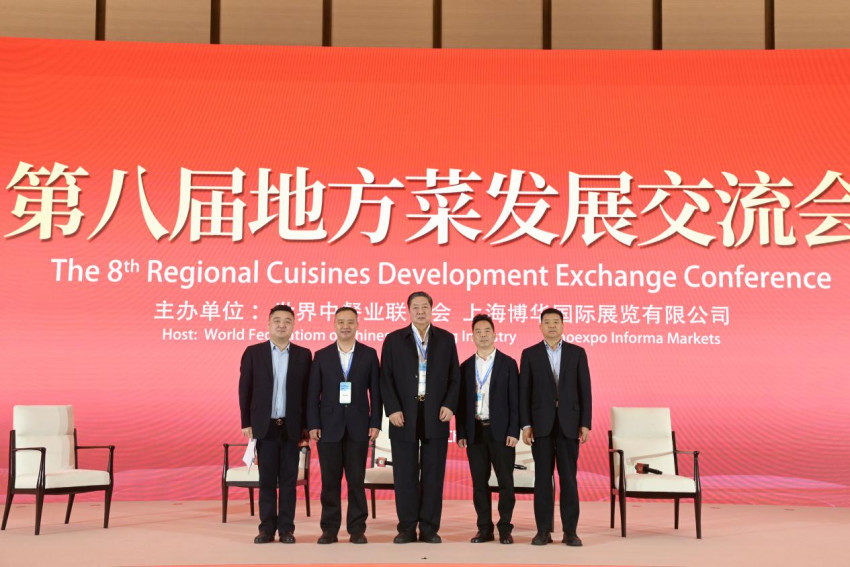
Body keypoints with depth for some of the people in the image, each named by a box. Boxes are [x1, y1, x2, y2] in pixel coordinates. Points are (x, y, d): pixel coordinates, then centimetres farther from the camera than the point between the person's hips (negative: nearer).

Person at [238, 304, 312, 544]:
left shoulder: (303, 355, 5)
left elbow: (307, 392, 4)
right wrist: (246, 423, 0)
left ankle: (286, 528, 9)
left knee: (288, 479, 3)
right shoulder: (253, 353, 4)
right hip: (265, 426, 0)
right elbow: (245, 389, 4)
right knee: (267, 479, 3)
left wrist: (306, 425, -1)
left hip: (291, 427, 0)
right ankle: (267, 528, 10)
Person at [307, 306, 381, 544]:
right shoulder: (321, 356, 6)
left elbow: (375, 391, 4)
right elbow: (313, 393, 4)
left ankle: (357, 529, 10)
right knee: (330, 480, 3)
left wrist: (375, 423, -3)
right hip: (329, 426, 0)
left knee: (356, 480, 2)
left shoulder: (369, 354, 5)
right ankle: (329, 529, 11)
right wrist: (313, 425, -3)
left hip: (358, 427, 0)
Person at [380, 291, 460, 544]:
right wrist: (392, 409, -7)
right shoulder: (394, 340, 7)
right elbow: (386, 378, 3)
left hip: (436, 415, 1)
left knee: (433, 473, 2)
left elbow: (454, 377, 9)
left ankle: (430, 529, 9)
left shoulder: (446, 339, 9)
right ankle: (407, 528, 9)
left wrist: (449, 405, -4)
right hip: (404, 416, 0)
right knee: (405, 475, 1)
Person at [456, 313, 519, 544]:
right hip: (475, 431, 3)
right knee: (479, 482, 5)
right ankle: (484, 529, 12)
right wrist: (461, 433, 2)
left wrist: (513, 432, -9)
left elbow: (514, 400, -1)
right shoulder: (466, 367, 11)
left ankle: (505, 529, 7)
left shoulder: (508, 363, 3)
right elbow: (461, 402, 10)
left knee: (506, 482, -1)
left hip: (500, 431, -3)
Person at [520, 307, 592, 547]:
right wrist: (525, 424, -4)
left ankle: (570, 531, 6)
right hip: (541, 424, 0)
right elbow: (524, 391, 3)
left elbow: (584, 390, 4)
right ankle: (543, 530, 6)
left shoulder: (577, 353, 6)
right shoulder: (530, 354, 6)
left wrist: (585, 423, -2)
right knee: (543, 477, 1)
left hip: (568, 424, 0)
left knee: (568, 478, 1)